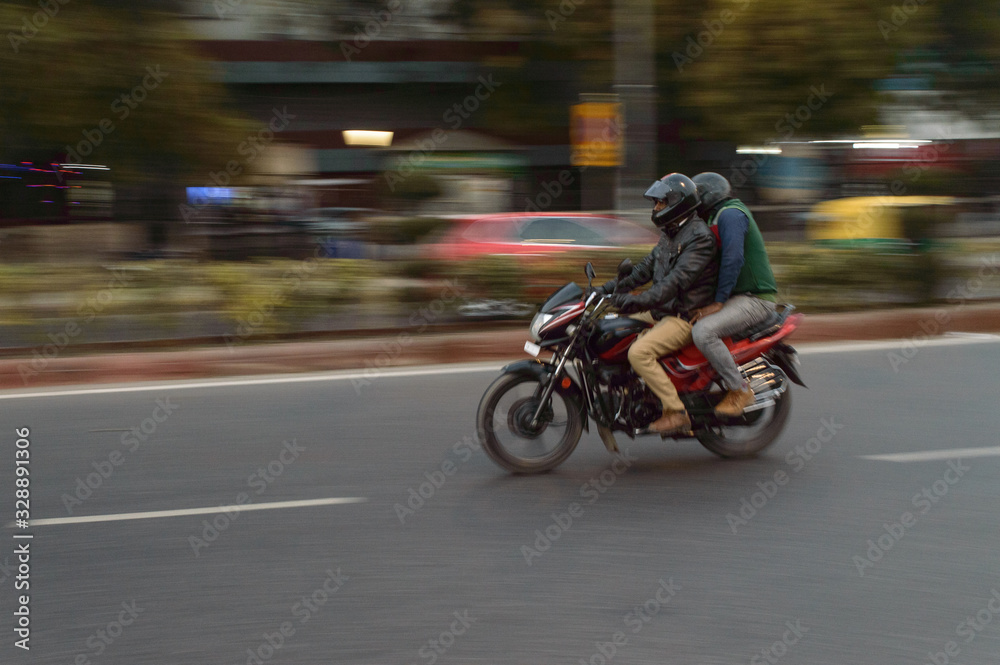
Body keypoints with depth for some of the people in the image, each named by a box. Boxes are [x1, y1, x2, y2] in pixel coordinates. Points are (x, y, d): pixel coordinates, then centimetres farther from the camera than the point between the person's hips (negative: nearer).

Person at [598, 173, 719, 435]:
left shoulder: (699, 237, -18)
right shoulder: (670, 233, 14)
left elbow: (678, 280, -29)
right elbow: (648, 266, 21)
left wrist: (641, 300, -37)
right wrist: (614, 287, 11)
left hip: (685, 317, -10)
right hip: (662, 312, 10)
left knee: (639, 352, -27)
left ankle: (676, 413, -22)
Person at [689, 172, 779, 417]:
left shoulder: (730, 214, -12)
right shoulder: (722, 215, 21)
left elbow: (733, 259, -24)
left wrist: (718, 302, -25)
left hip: (754, 299, -11)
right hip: (739, 296, 11)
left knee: (703, 331, -29)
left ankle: (739, 390, -19)